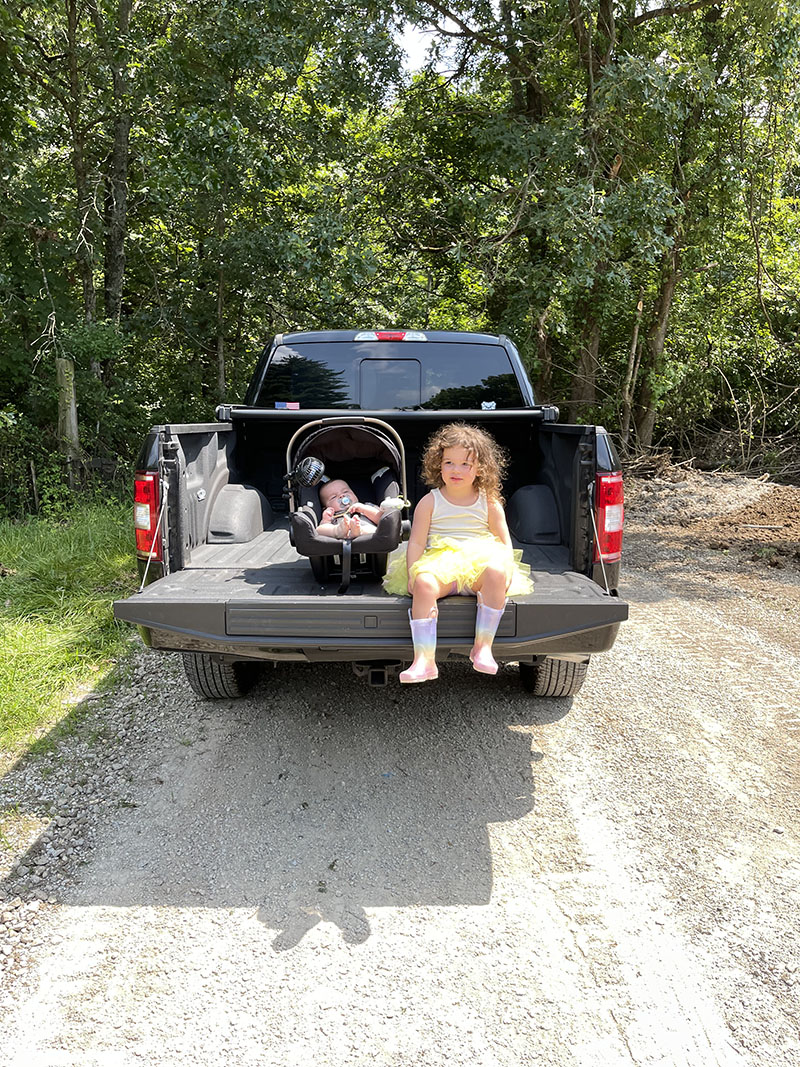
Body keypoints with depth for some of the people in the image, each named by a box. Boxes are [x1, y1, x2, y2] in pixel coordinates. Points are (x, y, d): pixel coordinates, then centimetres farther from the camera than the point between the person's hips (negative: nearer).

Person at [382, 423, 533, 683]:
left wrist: (507, 570, -7)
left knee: (496, 573, -33)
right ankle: (424, 660, -34)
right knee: (424, 584, -33)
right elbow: (416, 542, 5)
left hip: (480, 565, 1)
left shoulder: (489, 503, 11)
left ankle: (483, 646, -24)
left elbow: (505, 540, 12)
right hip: (440, 565, 0)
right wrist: (412, 576, -9)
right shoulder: (430, 502, 8)